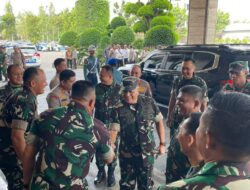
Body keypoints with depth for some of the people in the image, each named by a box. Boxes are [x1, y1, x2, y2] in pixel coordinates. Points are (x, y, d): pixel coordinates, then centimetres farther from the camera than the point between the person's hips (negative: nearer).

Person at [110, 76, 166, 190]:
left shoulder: (149, 103, -8)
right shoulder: (119, 109, -12)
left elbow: (159, 122, 2)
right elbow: (114, 130, -16)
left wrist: (162, 143, 1)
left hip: (147, 153, 1)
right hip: (126, 154, 0)